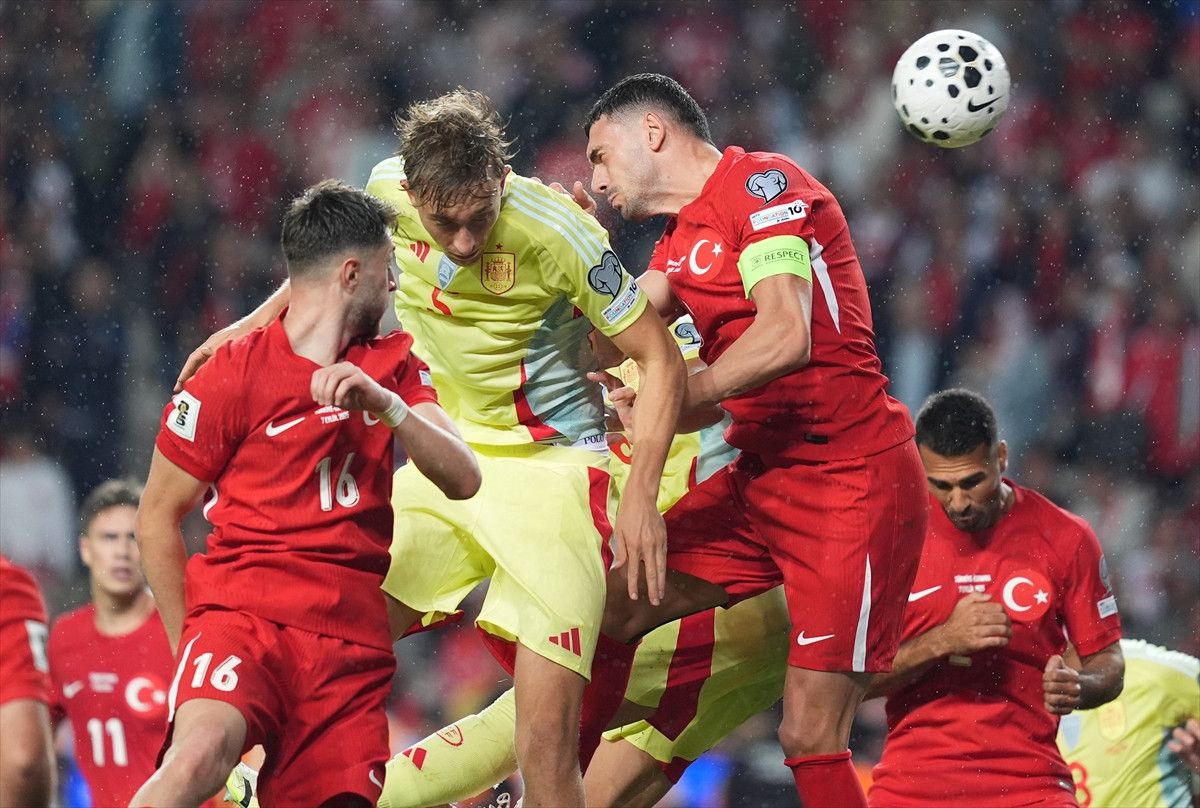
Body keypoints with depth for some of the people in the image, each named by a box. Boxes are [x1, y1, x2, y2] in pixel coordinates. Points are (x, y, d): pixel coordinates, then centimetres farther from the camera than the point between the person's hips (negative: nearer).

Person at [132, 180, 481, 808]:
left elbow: (462, 480, 2)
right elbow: (157, 519, 5)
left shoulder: (392, 366, 17)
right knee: (201, 755, -34)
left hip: (354, 643, 5)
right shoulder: (232, 375, 0)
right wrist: (191, 644, 3)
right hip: (243, 613, -5)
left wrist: (384, 403, -14)